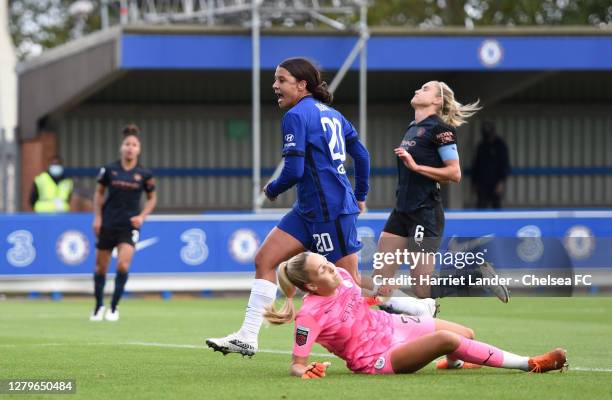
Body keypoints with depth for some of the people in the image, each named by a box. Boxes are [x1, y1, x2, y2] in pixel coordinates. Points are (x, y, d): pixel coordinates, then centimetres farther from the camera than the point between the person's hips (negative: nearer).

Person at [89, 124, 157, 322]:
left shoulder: (144, 174, -3)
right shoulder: (109, 170, -3)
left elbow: (152, 198, 10)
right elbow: (99, 193, 10)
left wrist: (142, 216, -5)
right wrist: (97, 217, 1)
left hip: (129, 225, -1)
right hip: (107, 223, 1)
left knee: (123, 265, -17)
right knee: (101, 267, 7)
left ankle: (114, 307, -2)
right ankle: (99, 307, 26)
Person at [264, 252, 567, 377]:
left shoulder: (341, 276, -7)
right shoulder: (310, 315, -28)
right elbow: (296, 363, -25)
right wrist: (305, 371, -43)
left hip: (386, 324, 8)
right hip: (376, 357, -8)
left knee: (466, 334, 6)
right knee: (447, 339, -25)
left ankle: (451, 362, 44)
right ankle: (530, 364, -19)